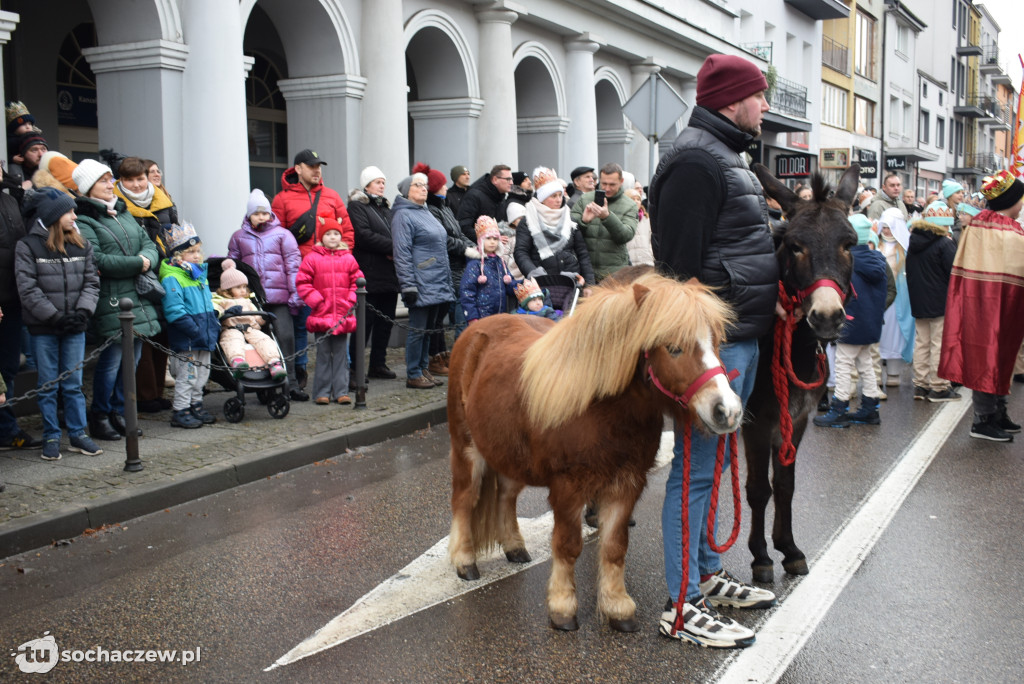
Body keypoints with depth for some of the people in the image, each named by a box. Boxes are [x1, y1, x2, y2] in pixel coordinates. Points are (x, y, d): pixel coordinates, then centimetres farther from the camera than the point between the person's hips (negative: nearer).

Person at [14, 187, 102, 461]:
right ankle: (51, 437, 15)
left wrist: (83, 312, -10)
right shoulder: (28, 246, -5)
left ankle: (78, 434, 16)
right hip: (43, 329, -3)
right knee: (48, 385, 5)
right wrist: (55, 317, -14)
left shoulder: (81, 246, 7)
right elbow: (27, 288, -9)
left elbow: (92, 281, 5)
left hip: (74, 327, 3)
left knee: (74, 384, 8)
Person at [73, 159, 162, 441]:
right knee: (111, 360, -4)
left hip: (139, 298, 8)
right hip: (111, 301, -8)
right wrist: (137, 263, -14)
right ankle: (100, 417, 11)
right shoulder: (84, 221, -7)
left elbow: (149, 244, 16)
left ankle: (119, 412, 24)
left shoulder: (125, 214, 18)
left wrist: (148, 259, -8)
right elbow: (96, 260, -18)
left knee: (132, 358, 12)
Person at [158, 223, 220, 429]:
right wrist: (195, 330, -26)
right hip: (185, 342, -8)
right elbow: (175, 311, -22)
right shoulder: (172, 279, -15)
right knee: (186, 375, -1)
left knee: (202, 373, 16)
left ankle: (196, 405, 29)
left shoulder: (200, 274, 13)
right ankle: (180, 412, 9)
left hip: (204, 337, 8)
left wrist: (214, 324, 13)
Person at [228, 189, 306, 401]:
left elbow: (293, 264, 4)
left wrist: (295, 293, -2)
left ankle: (289, 383, 1)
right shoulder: (239, 237, 14)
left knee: (284, 338, -5)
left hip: (278, 296, -2)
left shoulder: (282, 235, 8)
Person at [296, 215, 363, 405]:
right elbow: (302, 283, -1)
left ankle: (341, 391, 11)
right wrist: (317, 301, -8)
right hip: (321, 316, -2)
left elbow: (357, 282, 11)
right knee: (323, 355, 2)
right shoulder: (312, 259, 0)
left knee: (341, 355, 6)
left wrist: (351, 301, -1)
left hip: (343, 316, 2)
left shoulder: (348, 259, 8)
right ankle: (322, 392, 8)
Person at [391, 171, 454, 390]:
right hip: (421, 284, -9)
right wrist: (408, 285, -20)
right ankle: (413, 375, 3)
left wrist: (446, 279, 21)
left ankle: (423, 369, 21)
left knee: (429, 328, 13)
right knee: (418, 329, -4)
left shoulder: (426, 213, 19)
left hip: (437, 283, 9)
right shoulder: (403, 215, -8)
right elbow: (402, 252, -15)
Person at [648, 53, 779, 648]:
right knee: (697, 469, -4)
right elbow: (680, 263, -21)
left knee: (711, 463, 18)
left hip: (743, 337, 11)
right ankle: (683, 610, 4)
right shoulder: (695, 160, -15)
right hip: (716, 342, -11)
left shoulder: (727, 158, 19)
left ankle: (708, 575, 32)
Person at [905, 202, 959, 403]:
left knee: (921, 343, 12)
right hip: (941, 303, -7)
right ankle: (938, 388, 3)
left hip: (919, 303, 7)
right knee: (940, 344, -1)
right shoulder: (945, 243, -16)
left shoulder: (914, 241, 5)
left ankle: (920, 384, 16)